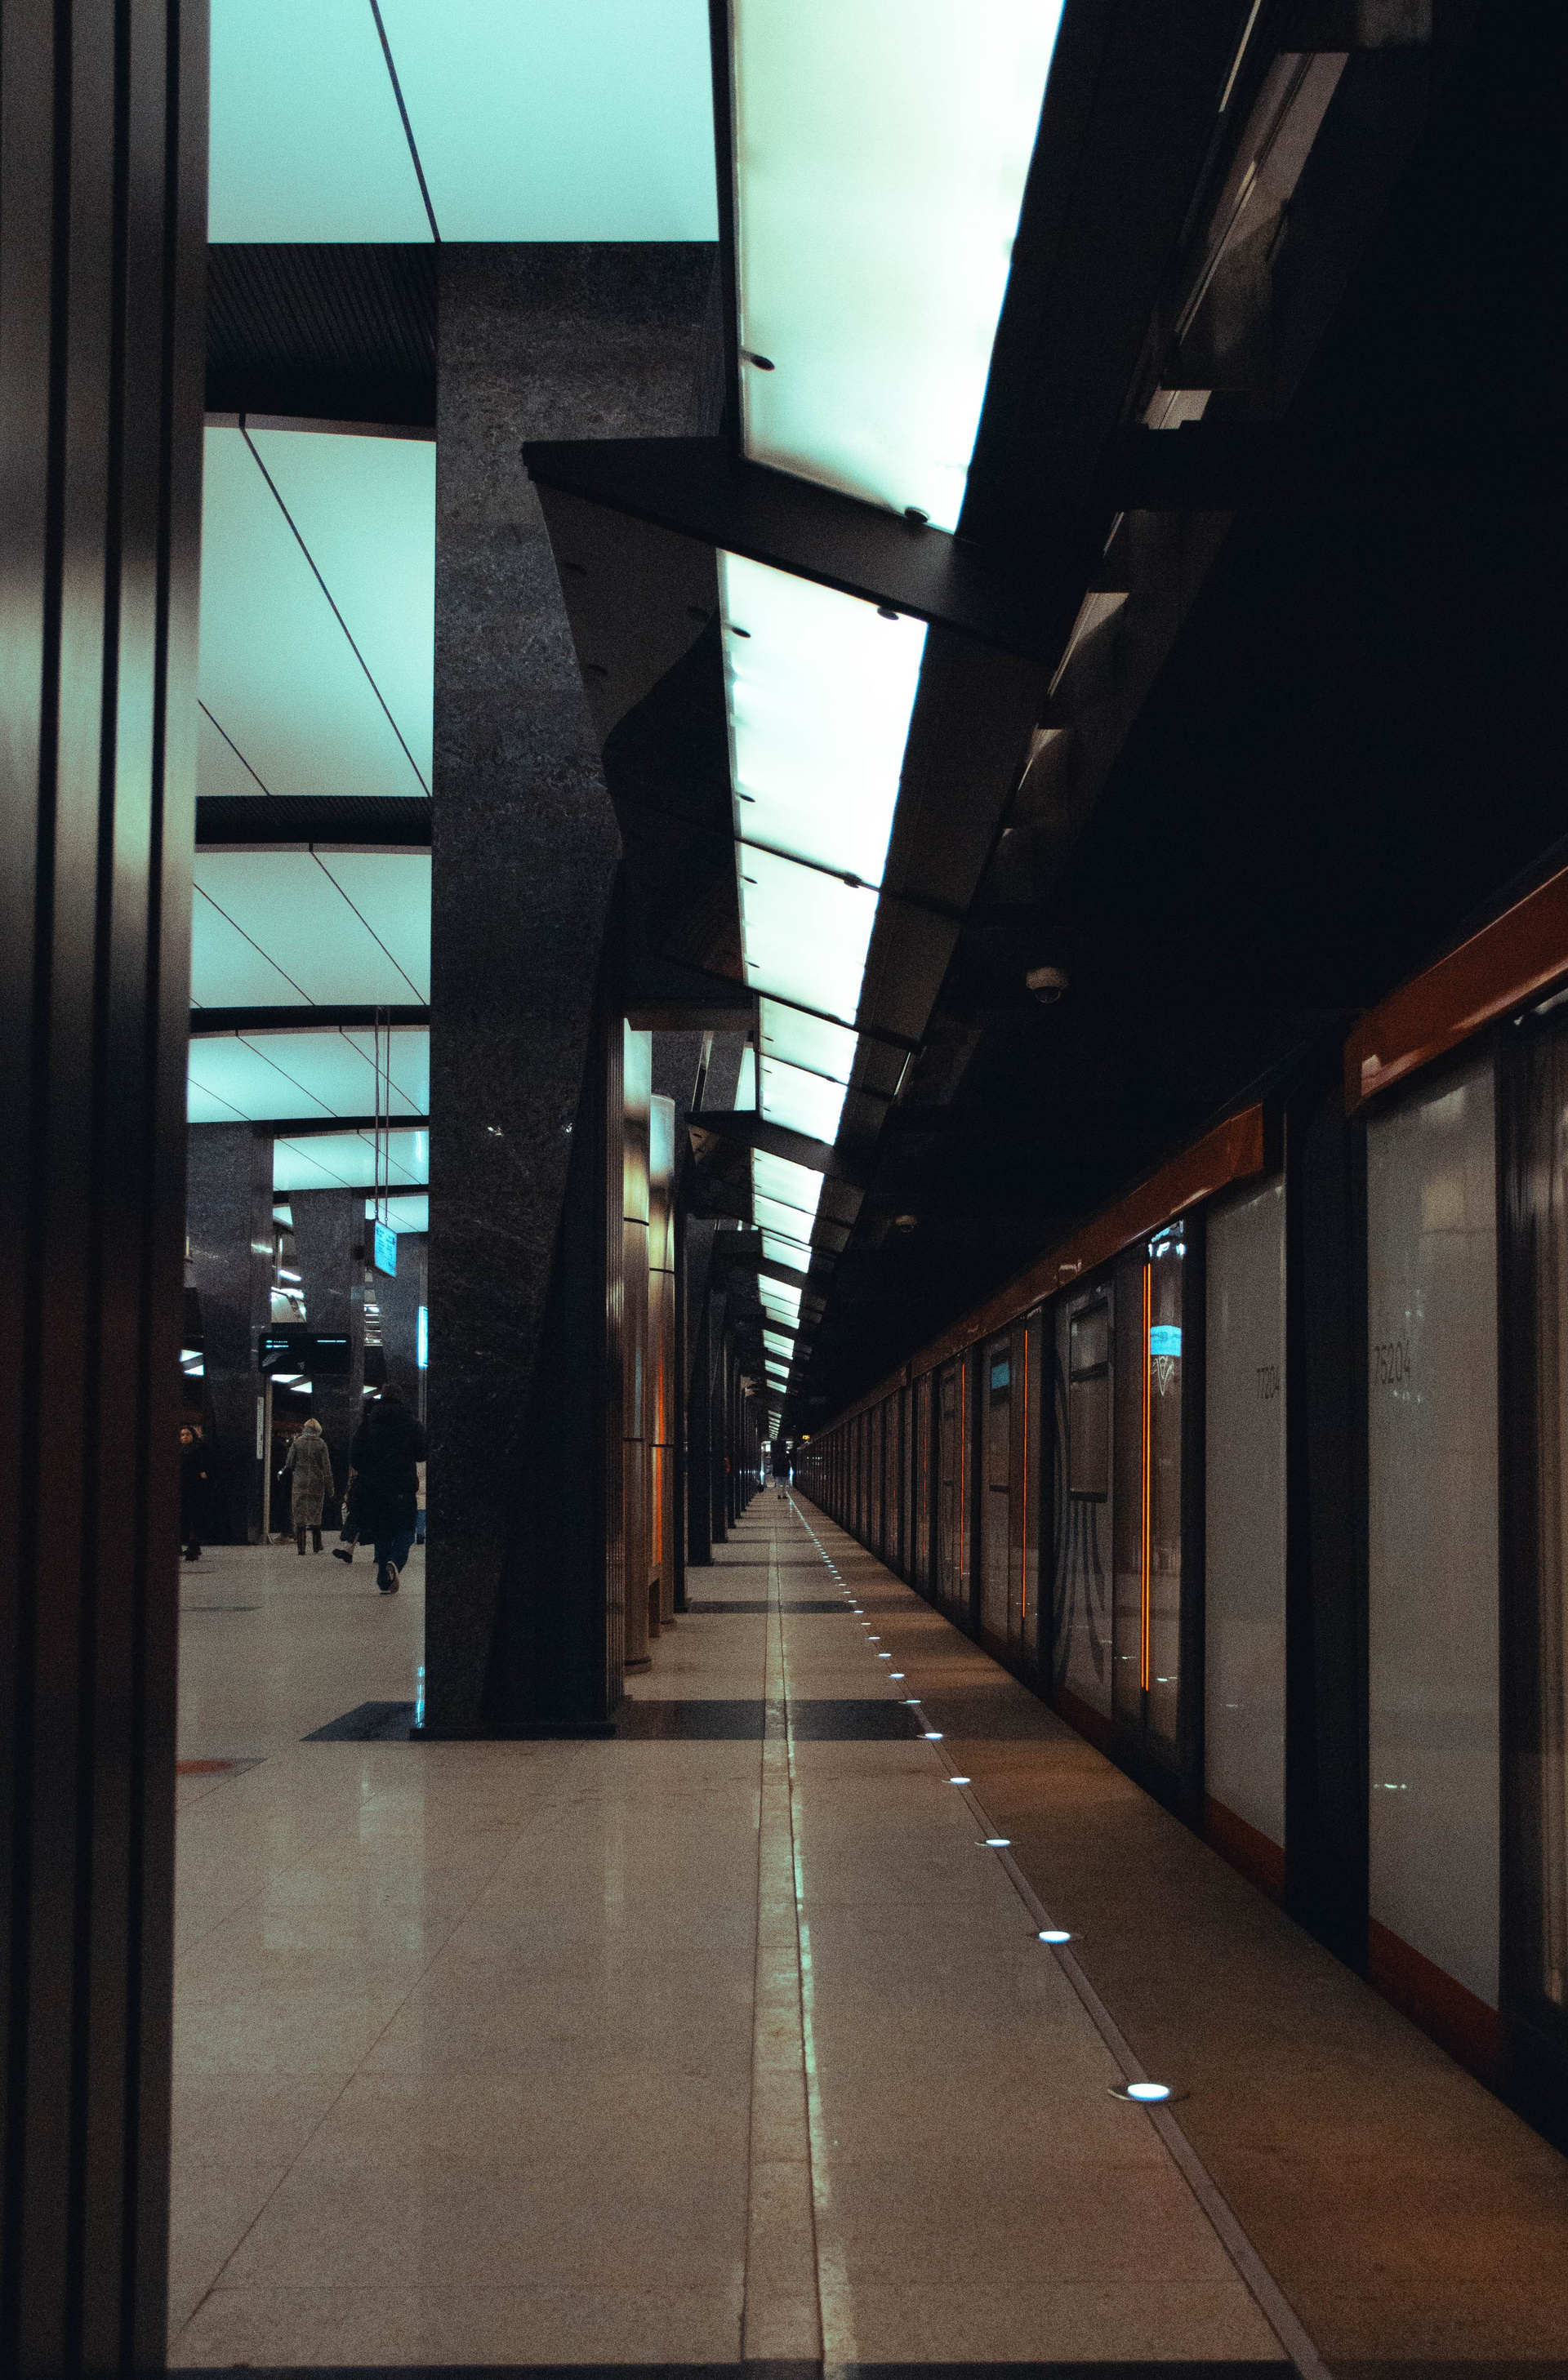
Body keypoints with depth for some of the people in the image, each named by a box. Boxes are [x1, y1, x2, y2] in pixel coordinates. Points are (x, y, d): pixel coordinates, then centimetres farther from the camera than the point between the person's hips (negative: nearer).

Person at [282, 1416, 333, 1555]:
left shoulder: (297, 1443, 0)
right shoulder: (321, 1444, -1)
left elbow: (289, 1465, 1)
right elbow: (327, 1467, -1)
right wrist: (329, 1487, 2)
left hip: (300, 1483, 0)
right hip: (317, 1485, 0)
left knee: (299, 1514, 3)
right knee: (316, 1515, 9)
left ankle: (300, 1547, -2)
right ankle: (317, 1547, 10)